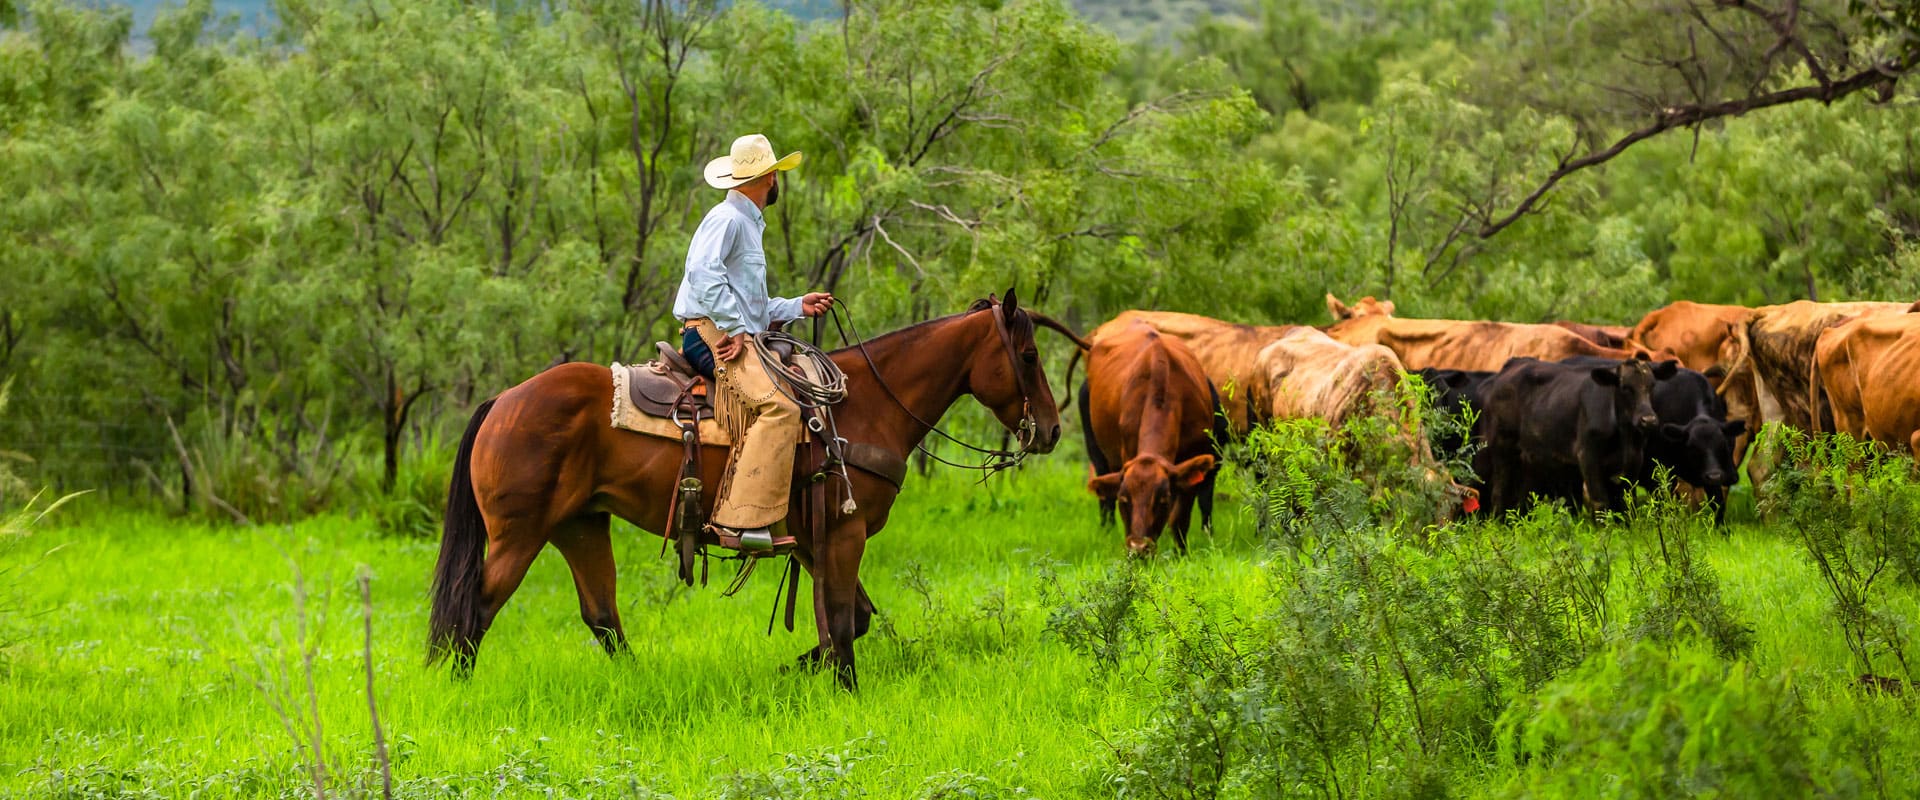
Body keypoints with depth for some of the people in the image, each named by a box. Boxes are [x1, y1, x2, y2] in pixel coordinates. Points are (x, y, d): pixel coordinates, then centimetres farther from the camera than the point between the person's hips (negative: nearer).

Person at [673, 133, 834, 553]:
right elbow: (703, 274, -20)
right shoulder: (727, 218, -3)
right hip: (710, 334, -10)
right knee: (779, 406, -28)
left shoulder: (749, 224, 30)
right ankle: (744, 522, -36)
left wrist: (798, 307, 22)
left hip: (739, 335, 10)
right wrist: (736, 329, -20)